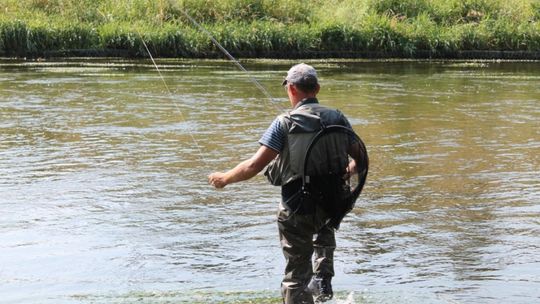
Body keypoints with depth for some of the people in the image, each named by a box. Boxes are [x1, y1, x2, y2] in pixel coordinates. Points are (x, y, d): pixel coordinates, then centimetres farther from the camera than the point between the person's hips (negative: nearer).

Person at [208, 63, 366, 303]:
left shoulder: (284, 123, -11)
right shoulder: (337, 118, 0)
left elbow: (254, 165, -15)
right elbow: (359, 157, 2)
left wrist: (225, 178, 0)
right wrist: (351, 168, 21)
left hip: (297, 210, -4)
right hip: (334, 206, 4)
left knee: (296, 275, 9)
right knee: (325, 229, 40)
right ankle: (323, 280, 25)